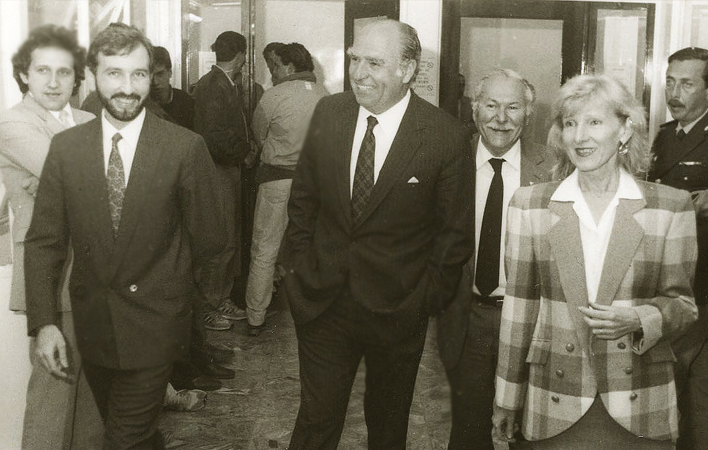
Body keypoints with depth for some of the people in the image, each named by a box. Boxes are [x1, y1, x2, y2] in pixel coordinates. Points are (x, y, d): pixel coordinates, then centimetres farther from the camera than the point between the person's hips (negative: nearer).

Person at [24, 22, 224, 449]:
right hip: (92, 323, 4)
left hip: (155, 325, -3)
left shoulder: (186, 147, -12)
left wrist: (162, 274, 8)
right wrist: (44, 322, -8)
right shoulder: (65, 146, -2)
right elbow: (44, 239, -1)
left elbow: (209, 237, -3)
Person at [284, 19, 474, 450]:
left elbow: (456, 230, -5)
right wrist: (299, 265, 5)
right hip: (322, 300, 2)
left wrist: (428, 297, -5)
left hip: (398, 312, -2)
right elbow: (303, 196, 8)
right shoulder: (329, 113, -3)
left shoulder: (447, 135, -13)